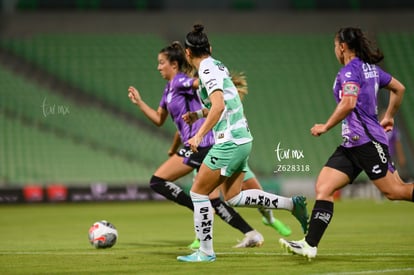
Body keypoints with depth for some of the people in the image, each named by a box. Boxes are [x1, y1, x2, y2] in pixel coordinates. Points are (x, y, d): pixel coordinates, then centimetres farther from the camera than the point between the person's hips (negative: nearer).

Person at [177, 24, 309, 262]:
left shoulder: (207, 70, -13)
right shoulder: (218, 66, 14)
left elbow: (218, 106, -26)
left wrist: (199, 135, -26)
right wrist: (199, 114, 32)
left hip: (230, 142, -9)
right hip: (242, 139, 9)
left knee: (198, 193, 0)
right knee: (233, 197, 14)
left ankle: (206, 252, 2)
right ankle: (292, 204, 9)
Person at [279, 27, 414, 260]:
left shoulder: (350, 71, -10)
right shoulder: (370, 68, 17)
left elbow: (348, 103, -24)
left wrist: (326, 127, -15)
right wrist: (389, 117, 34)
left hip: (366, 140, -10)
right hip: (352, 144, 10)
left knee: (395, 191, -11)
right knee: (323, 188, 0)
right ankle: (310, 245, -7)